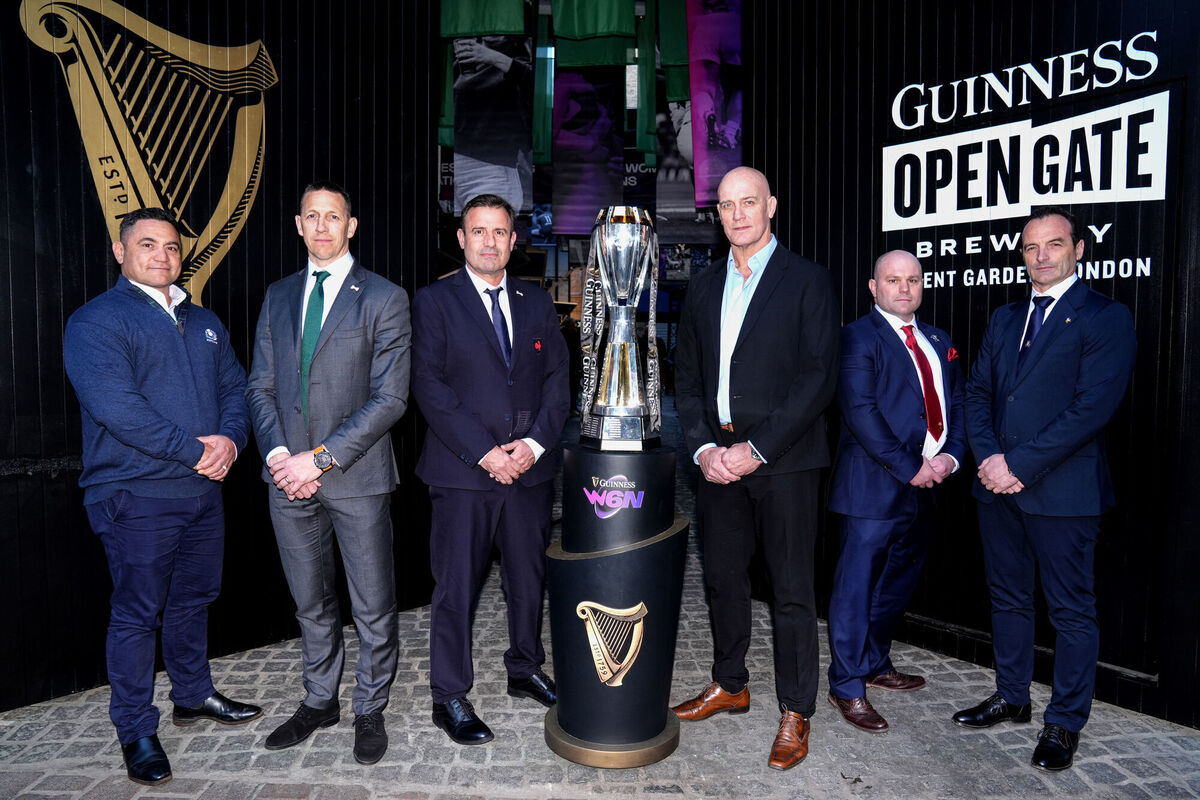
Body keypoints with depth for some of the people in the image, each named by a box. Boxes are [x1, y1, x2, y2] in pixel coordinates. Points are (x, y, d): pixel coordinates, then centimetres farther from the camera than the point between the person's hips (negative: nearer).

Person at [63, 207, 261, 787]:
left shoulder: (204, 323, 15)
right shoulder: (95, 322, -7)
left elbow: (235, 388, 11)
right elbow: (116, 406, -19)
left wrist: (230, 439, -9)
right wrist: (193, 449, -19)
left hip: (204, 490, 6)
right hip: (137, 496, -6)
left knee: (193, 600, 18)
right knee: (137, 613, 4)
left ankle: (193, 696, 36)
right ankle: (136, 731, 19)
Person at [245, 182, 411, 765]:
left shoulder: (385, 298, -5)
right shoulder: (278, 296, 12)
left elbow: (390, 397, -11)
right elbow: (261, 386, 10)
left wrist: (320, 459, -16)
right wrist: (278, 454, -7)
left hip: (357, 476, -4)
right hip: (289, 476, 5)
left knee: (373, 609, 7)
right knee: (311, 603, 19)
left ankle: (370, 712, 27)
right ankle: (319, 702, 37)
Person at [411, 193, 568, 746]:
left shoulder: (536, 303, 12)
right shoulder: (434, 302, 0)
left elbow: (557, 379, 8)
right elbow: (430, 387, -8)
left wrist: (535, 442, -8)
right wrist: (484, 452, -15)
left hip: (530, 467, 4)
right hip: (462, 472, -4)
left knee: (529, 577, 15)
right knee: (456, 586, 4)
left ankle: (525, 670, 35)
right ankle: (449, 698, 20)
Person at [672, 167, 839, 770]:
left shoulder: (808, 281, -2)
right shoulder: (703, 288, 13)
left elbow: (819, 376, -10)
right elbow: (687, 376, 12)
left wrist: (756, 449, -15)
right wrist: (702, 447, -2)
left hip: (784, 461, -5)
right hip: (717, 461, 5)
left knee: (791, 590, 4)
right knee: (722, 578, 15)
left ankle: (795, 713, 21)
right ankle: (729, 685, 35)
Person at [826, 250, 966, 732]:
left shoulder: (939, 342, 17)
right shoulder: (857, 338, -7)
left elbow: (957, 404, 16)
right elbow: (861, 411, -16)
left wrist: (951, 455, -2)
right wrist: (910, 467, -16)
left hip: (925, 485, 8)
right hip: (875, 484, -8)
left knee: (899, 581, 17)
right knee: (857, 584, -2)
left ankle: (875, 664, 34)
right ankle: (846, 687, 9)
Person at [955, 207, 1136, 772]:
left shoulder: (1106, 318, -5)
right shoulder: (1004, 319, 14)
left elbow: (1094, 407, -15)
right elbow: (978, 393, 10)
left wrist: (1020, 465, -17)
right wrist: (988, 457, -7)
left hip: (1062, 490, -6)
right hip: (998, 485, 6)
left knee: (1071, 611, 6)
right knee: (1008, 598, 16)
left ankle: (1065, 723, 21)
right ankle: (1012, 698, 32)